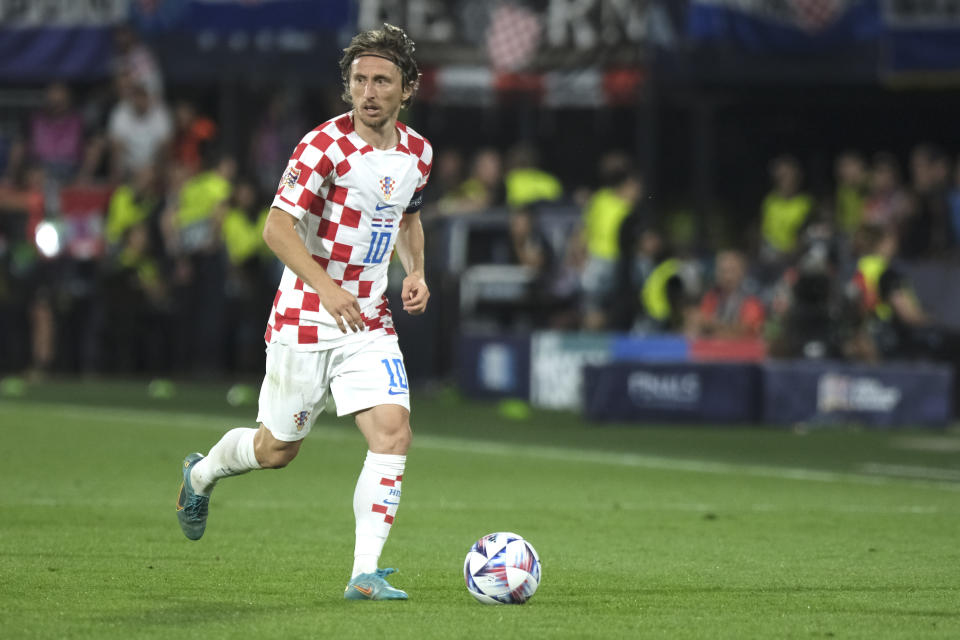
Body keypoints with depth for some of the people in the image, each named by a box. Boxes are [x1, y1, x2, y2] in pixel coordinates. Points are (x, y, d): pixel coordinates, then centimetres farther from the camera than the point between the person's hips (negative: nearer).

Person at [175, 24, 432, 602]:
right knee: (278, 450, 8)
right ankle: (201, 474, 41)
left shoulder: (417, 152, 4)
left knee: (393, 432, -14)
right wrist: (326, 288, -31)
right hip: (306, 321, -5)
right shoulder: (325, 146, -16)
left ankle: (366, 575, -12)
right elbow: (277, 228, -19)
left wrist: (416, 272, 5)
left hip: (370, 323, 5)